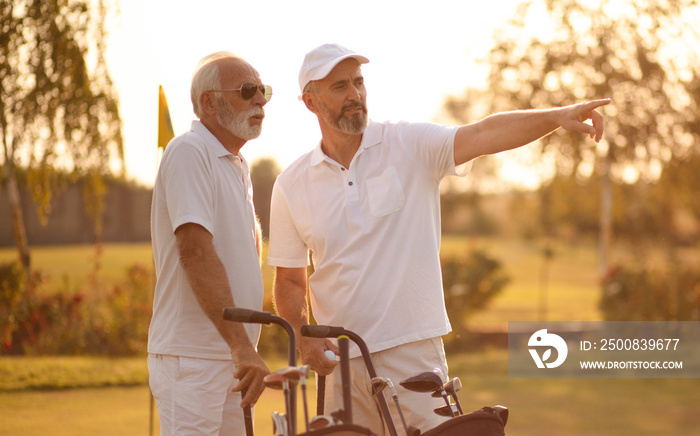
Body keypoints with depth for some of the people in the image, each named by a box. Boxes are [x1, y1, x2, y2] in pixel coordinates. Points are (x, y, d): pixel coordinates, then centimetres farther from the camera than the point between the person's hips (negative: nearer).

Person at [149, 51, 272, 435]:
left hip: (231, 357, 9)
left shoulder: (237, 165, 18)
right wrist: (241, 344, -29)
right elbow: (195, 249, -23)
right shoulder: (188, 152, -12)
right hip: (191, 359, -9)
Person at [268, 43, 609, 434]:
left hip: (414, 354, -2)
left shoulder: (410, 146, -1)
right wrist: (304, 336, -7)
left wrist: (556, 116, -33)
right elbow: (290, 281, 10)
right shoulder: (292, 187, 5)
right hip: (341, 361, 2)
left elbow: (484, 134, -17)